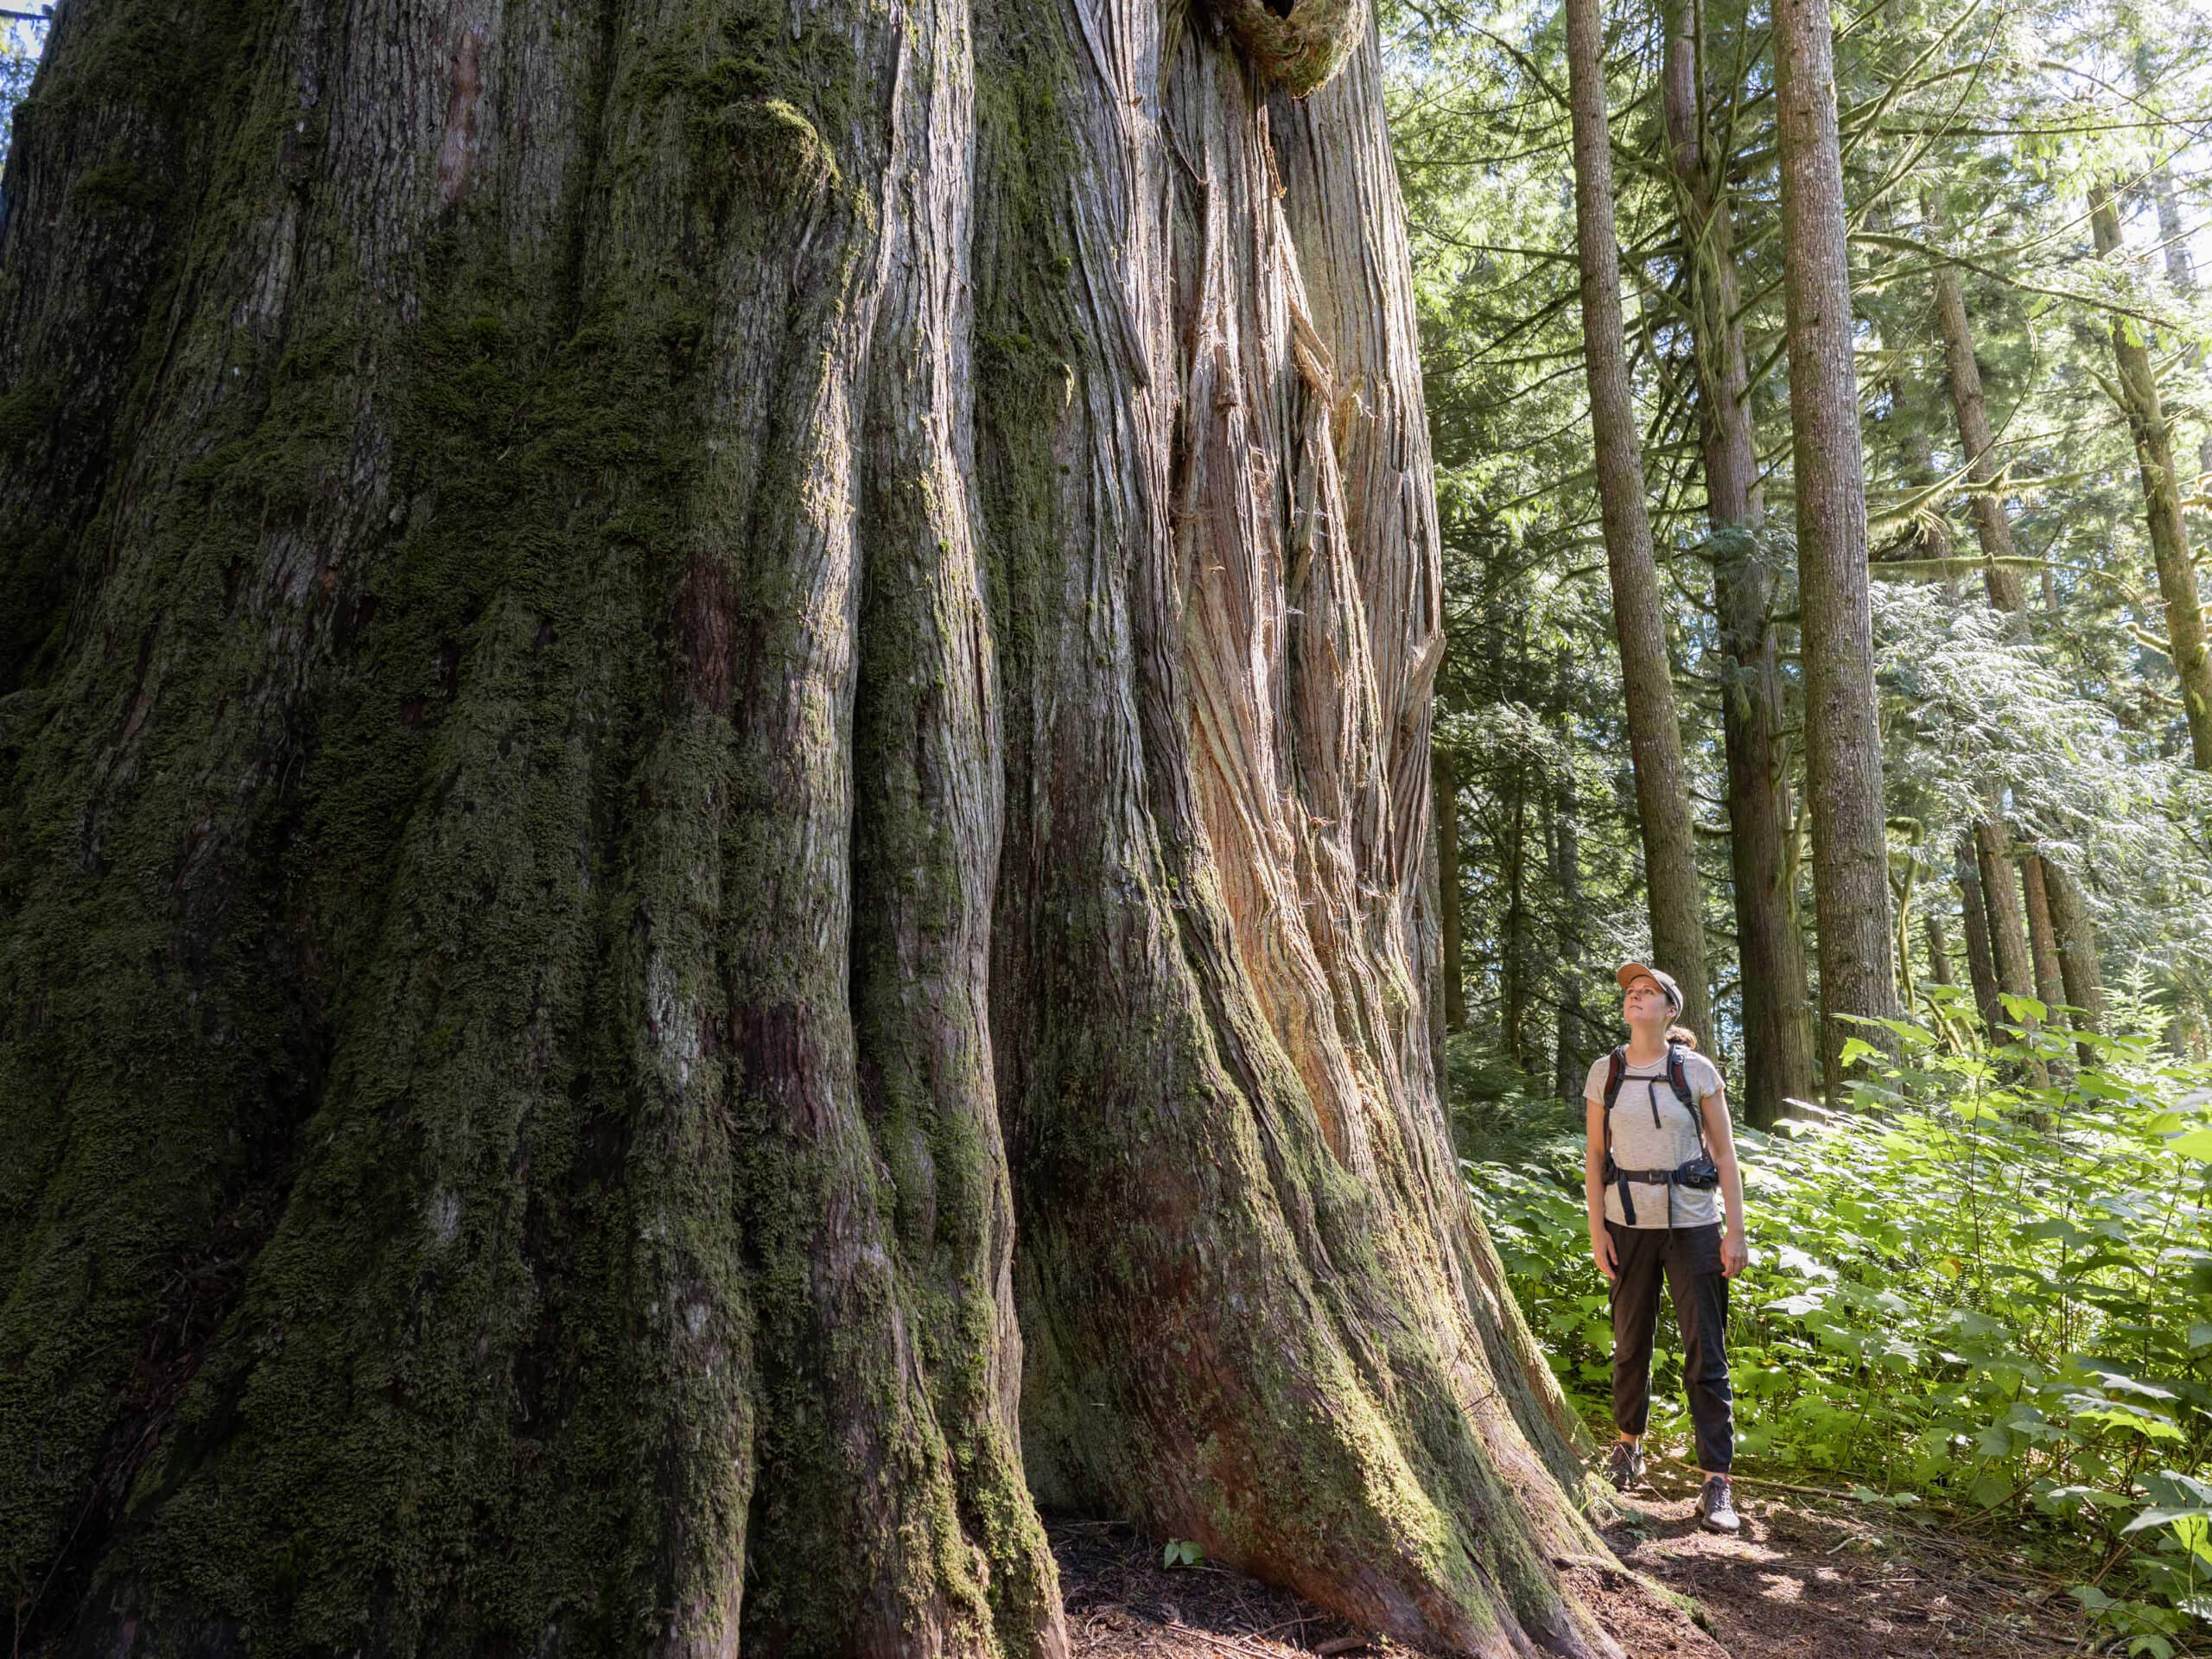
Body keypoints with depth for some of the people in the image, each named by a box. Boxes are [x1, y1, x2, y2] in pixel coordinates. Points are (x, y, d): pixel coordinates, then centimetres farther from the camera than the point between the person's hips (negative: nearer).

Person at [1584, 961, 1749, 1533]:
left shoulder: (1697, 1070, -3)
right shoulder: (1605, 1072, 2)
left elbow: (1724, 1153, 0)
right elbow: (1595, 1156, 6)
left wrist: (1735, 1231, -4)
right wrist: (1597, 1230, 0)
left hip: (1693, 1224, -2)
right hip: (1628, 1225, 2)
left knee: (1706, 1356, -1)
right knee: (1631, 1345, 12)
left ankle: (1716, 1485, 4)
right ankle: (1628, 1446, 34)